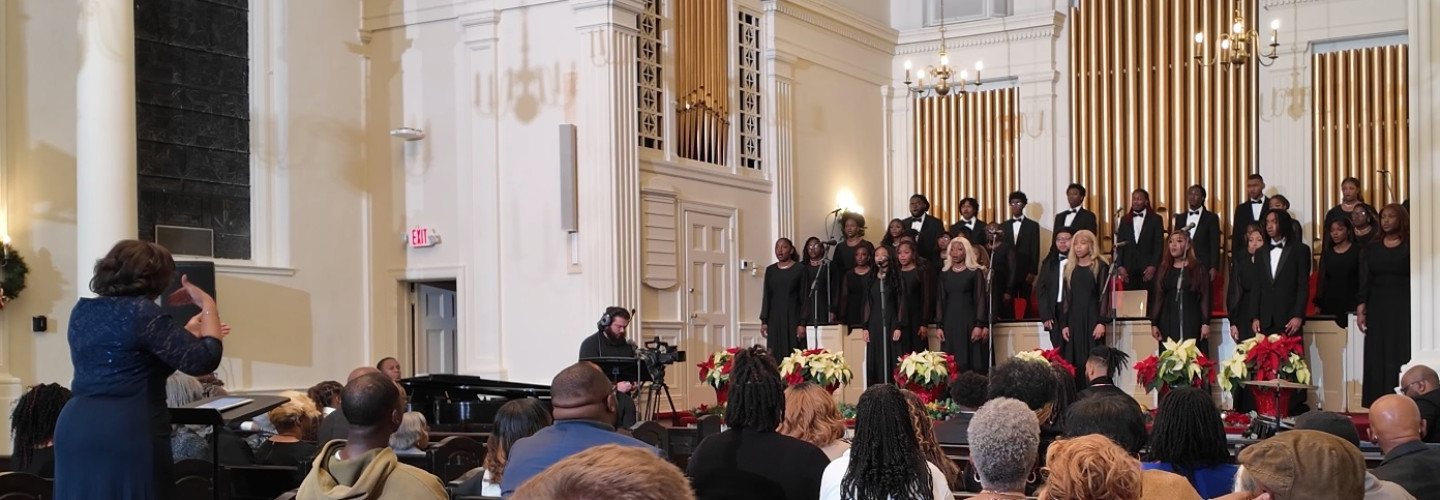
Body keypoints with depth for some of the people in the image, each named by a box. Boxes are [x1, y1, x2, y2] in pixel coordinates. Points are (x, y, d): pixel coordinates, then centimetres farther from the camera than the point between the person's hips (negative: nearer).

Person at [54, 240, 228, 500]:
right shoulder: (143, 312, -12)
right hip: (128, 433, -7)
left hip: (74, 427, 8)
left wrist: (188, 333, 28)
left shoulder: (82, 311, 13)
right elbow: (203, 361, -15)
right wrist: (209, 306, -3)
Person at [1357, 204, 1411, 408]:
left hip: (1403, 309, -3)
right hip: (1377, 309, 3)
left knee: (1402, 356, -5)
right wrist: (1360, 307, -5)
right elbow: (1364, 280, 6)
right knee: (1378, 358, 2)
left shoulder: (1410, 246, 2)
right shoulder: (1372, 248, 12)